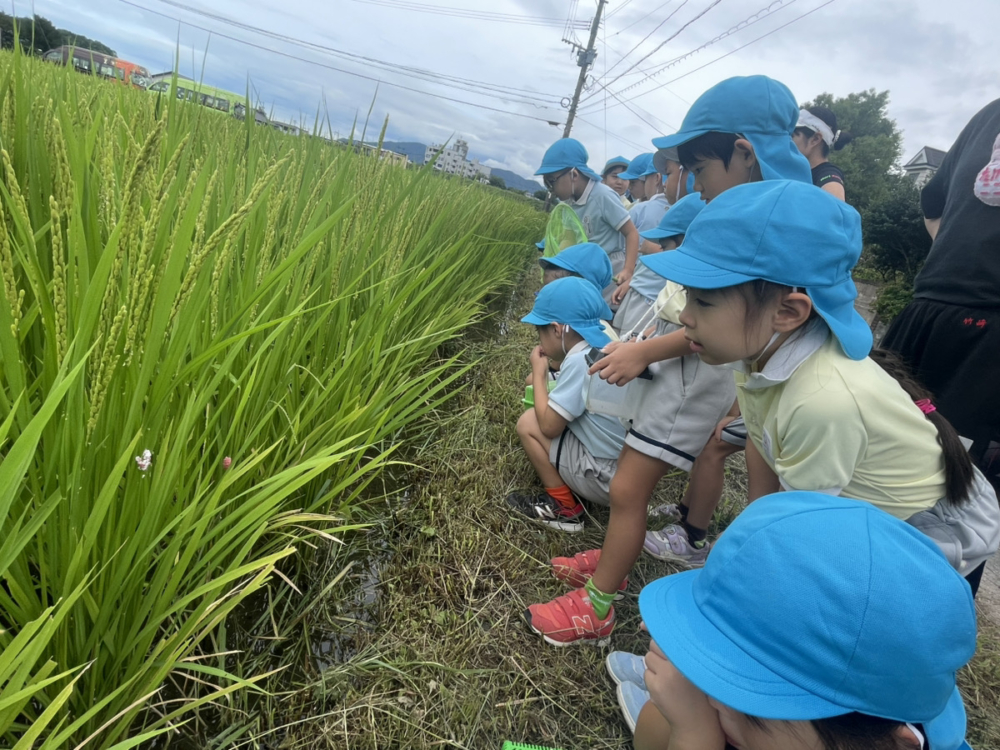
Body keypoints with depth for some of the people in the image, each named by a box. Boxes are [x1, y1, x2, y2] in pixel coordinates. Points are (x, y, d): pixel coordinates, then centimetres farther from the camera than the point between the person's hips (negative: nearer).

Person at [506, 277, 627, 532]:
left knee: (528, 423, -4)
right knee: (560, 412, 19)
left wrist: (539, 373, -7)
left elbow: (549, 426, -17)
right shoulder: (608, 345, 5)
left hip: (611, 478, -9)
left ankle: (563, 508, 5)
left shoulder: (579, 361, -22)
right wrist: (548, 373, 9)